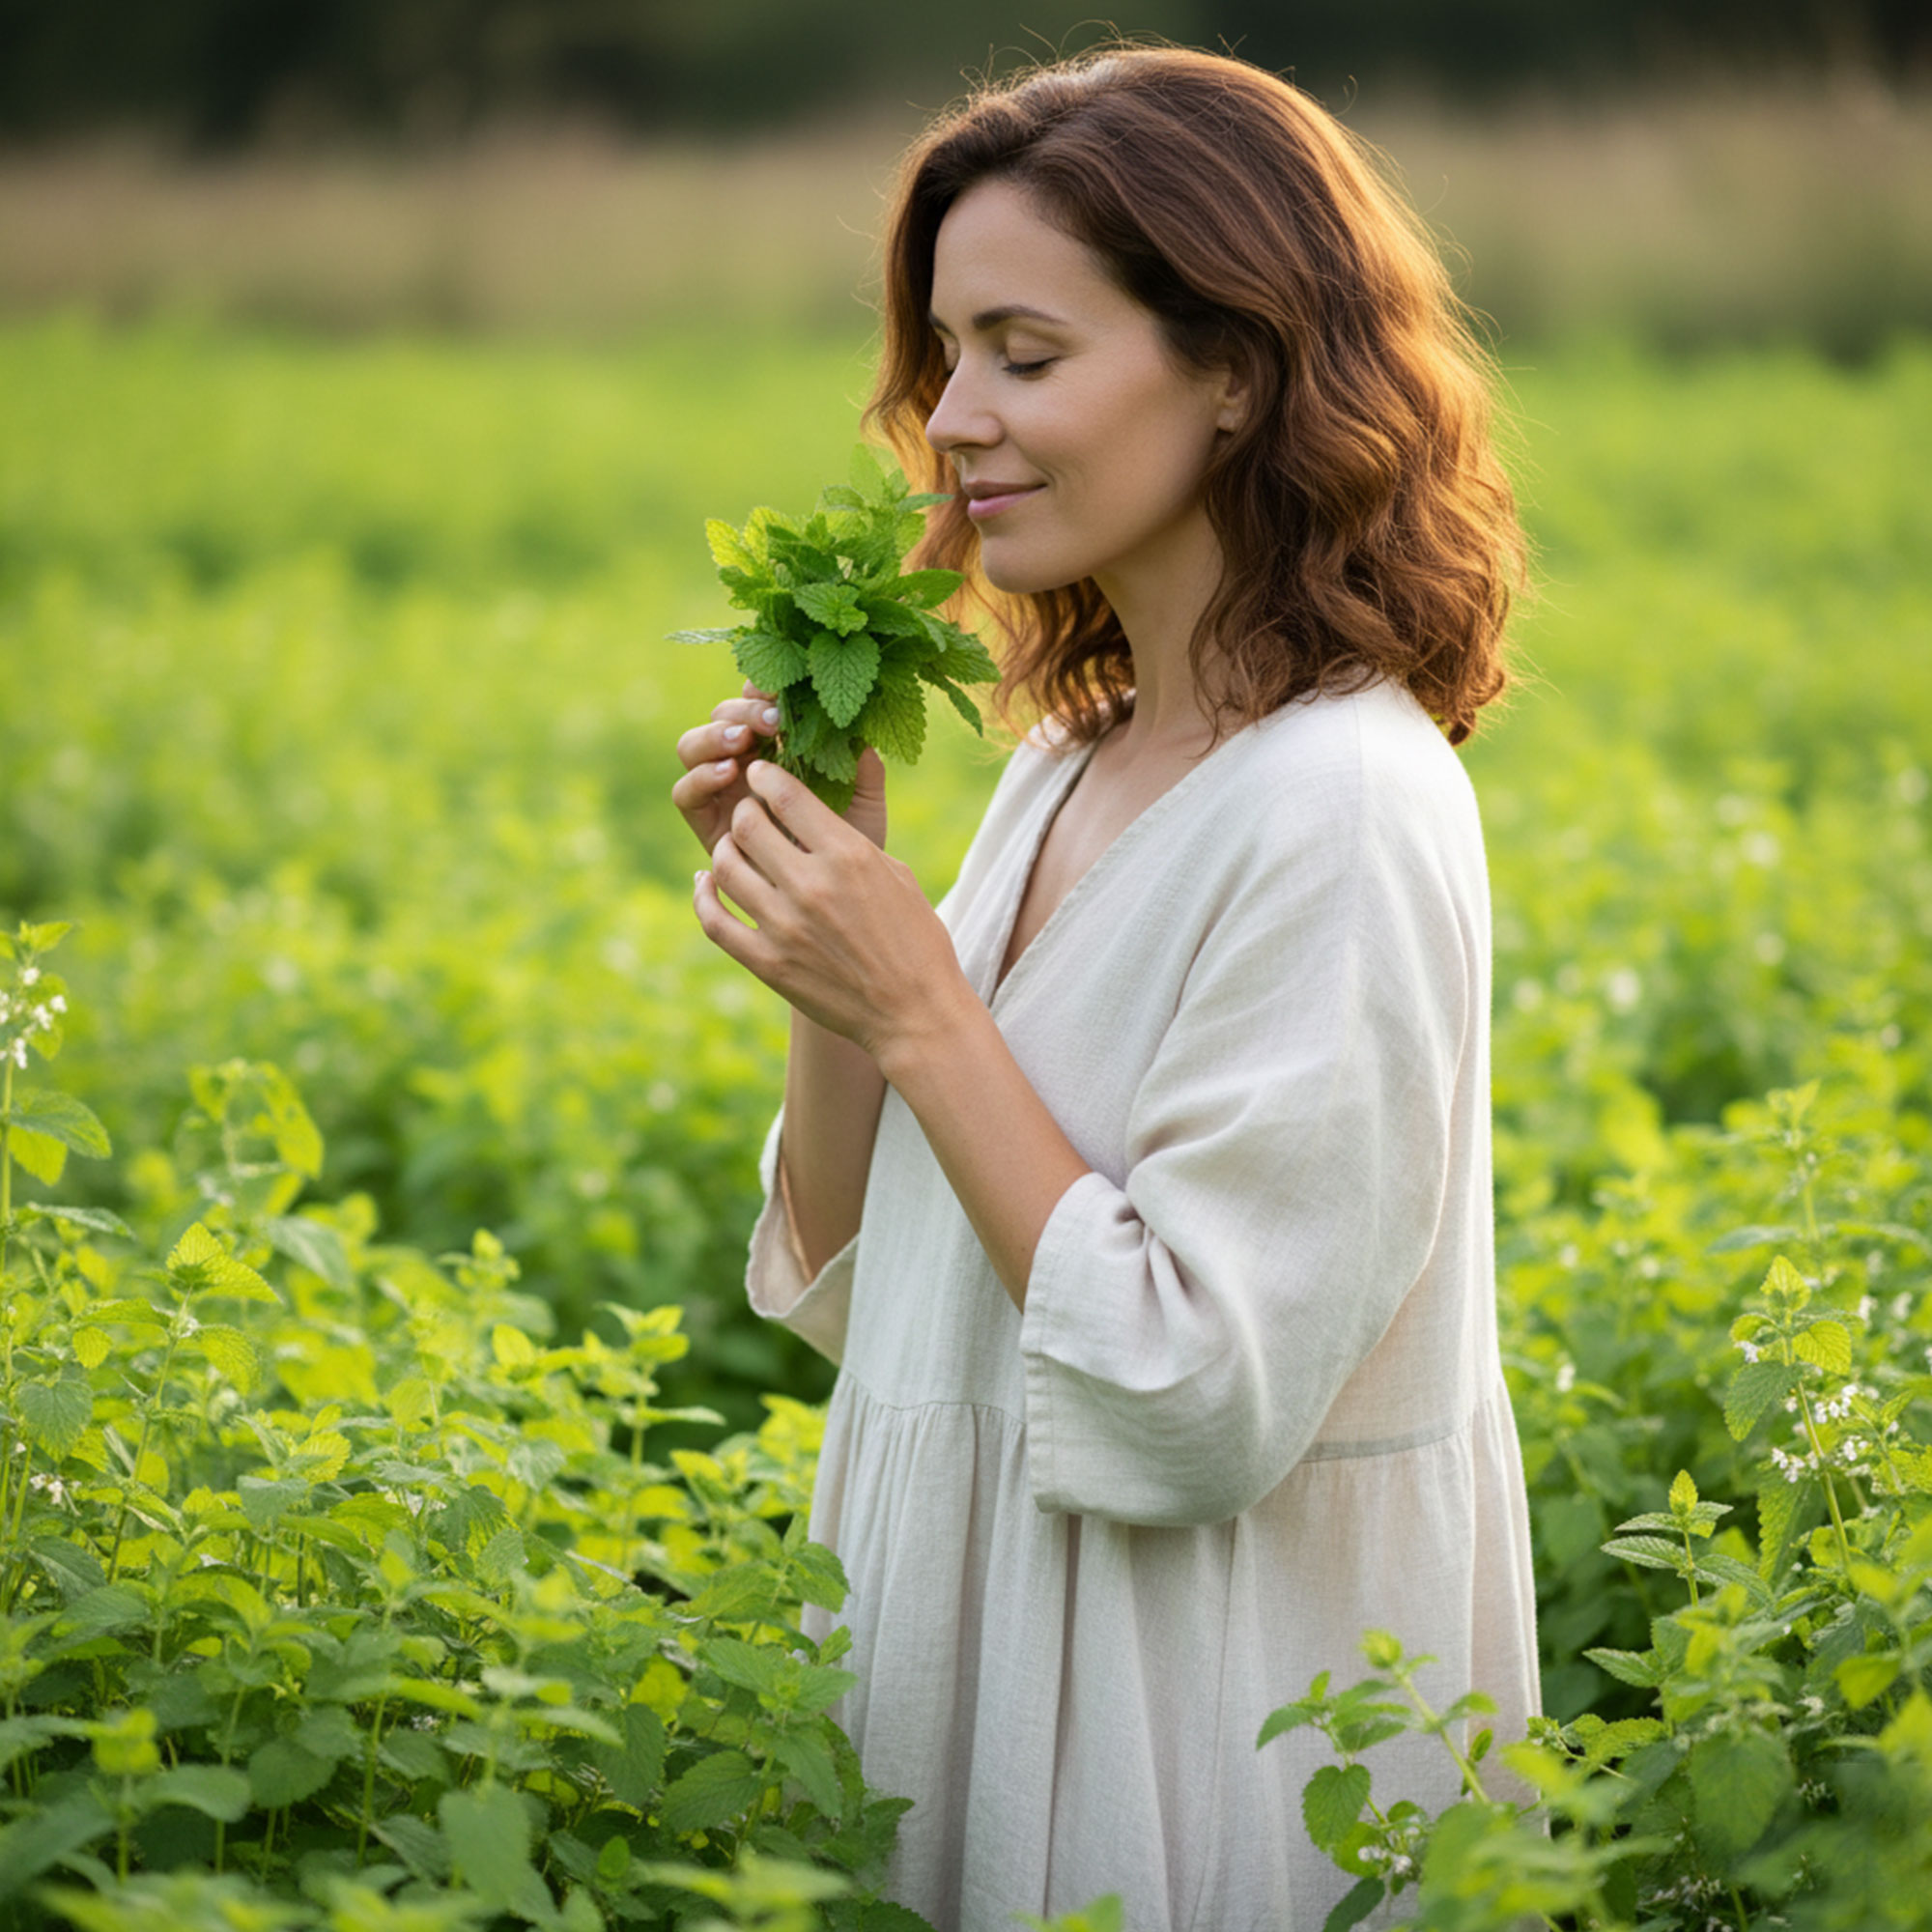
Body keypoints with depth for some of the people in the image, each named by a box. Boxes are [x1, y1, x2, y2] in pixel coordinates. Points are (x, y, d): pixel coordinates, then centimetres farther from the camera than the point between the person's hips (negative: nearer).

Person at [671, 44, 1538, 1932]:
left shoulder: (1340, 806, -19)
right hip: (978, 1666, 8)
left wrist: (920, 1012, -20)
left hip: (1206, 1736, -8)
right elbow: (860, 1288, 9)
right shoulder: (1067, 764, 5)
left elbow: (1196, 1411, -22)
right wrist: (822, 971, -5)